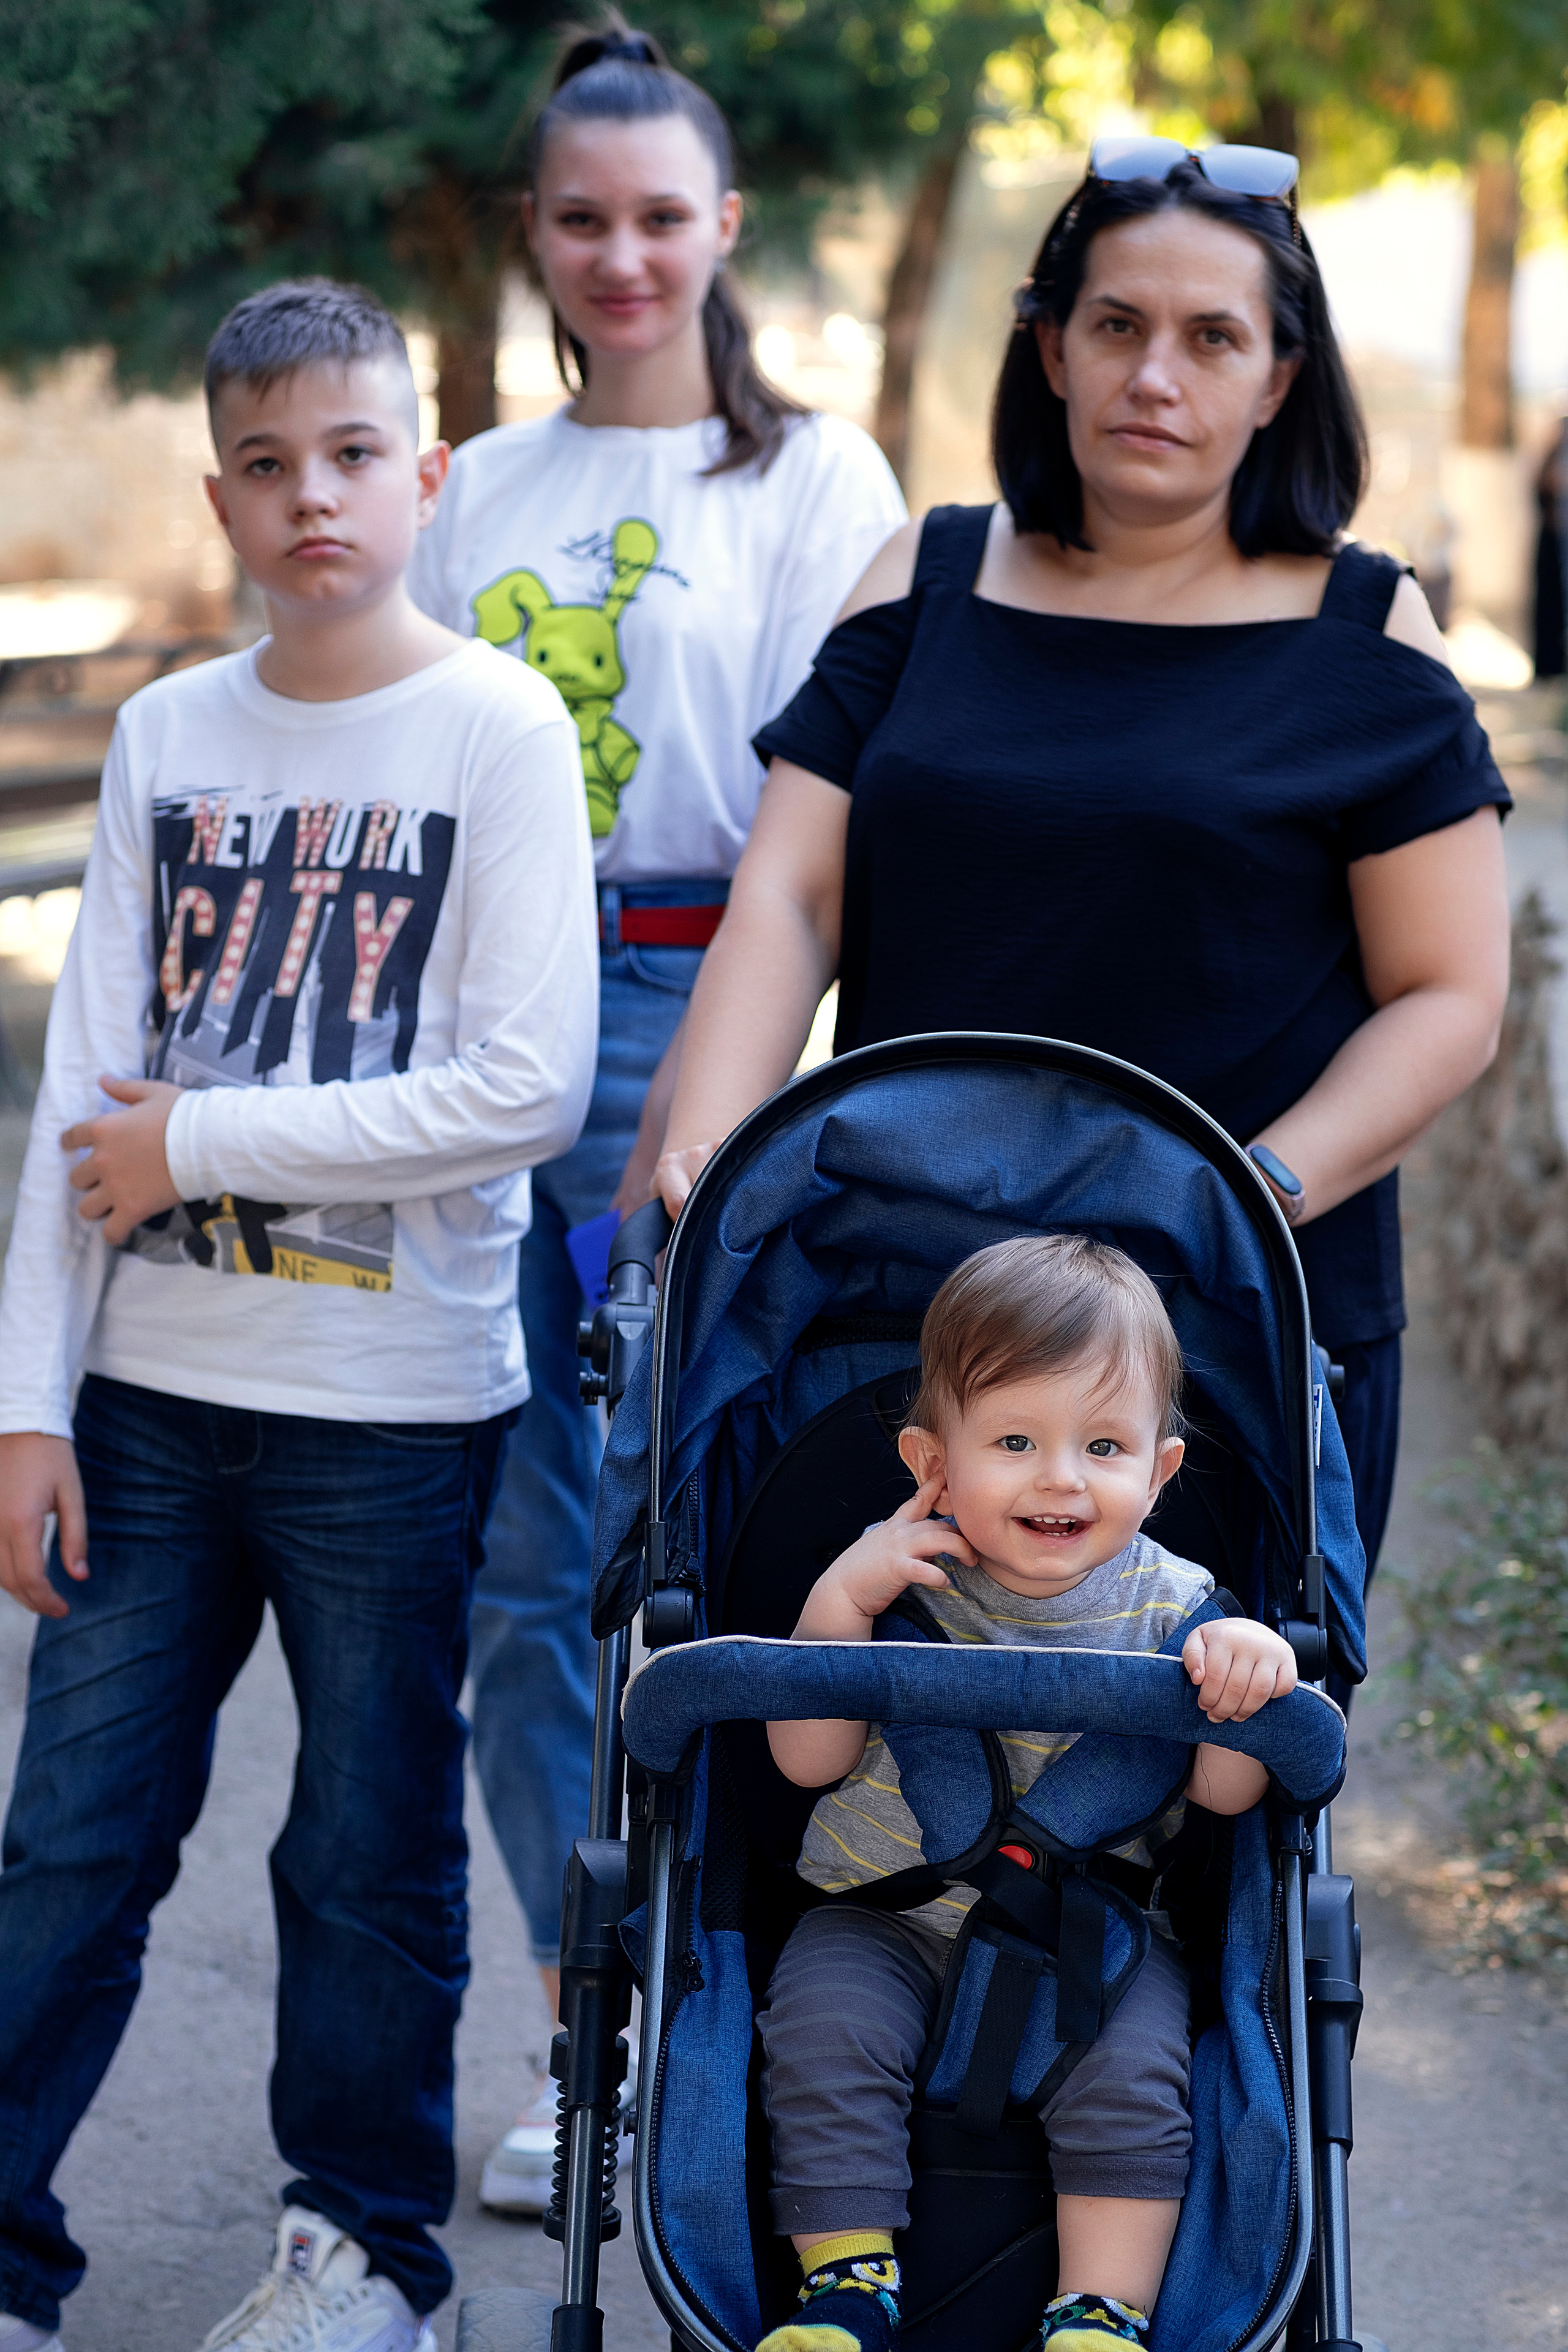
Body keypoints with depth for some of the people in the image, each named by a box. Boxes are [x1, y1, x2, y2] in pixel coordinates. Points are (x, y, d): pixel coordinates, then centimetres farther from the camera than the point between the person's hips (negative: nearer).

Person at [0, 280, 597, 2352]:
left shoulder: (500, 732, -6)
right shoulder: (166, 737, 6)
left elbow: (529, 1091, -14)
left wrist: (206, 1140, -11)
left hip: (395, 1404, -3)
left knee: (369, 1853, 8)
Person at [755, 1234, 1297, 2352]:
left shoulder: (1171, 1608, -5)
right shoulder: (900, 1575, -6)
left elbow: (1222, 1791, -8)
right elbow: (810, 1760, -8)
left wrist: (1251, 1682, -28)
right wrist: (838, 1602, -20)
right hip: (886, 1914, 0)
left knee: (1130, 2068, -24)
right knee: (825, 2036, -23)